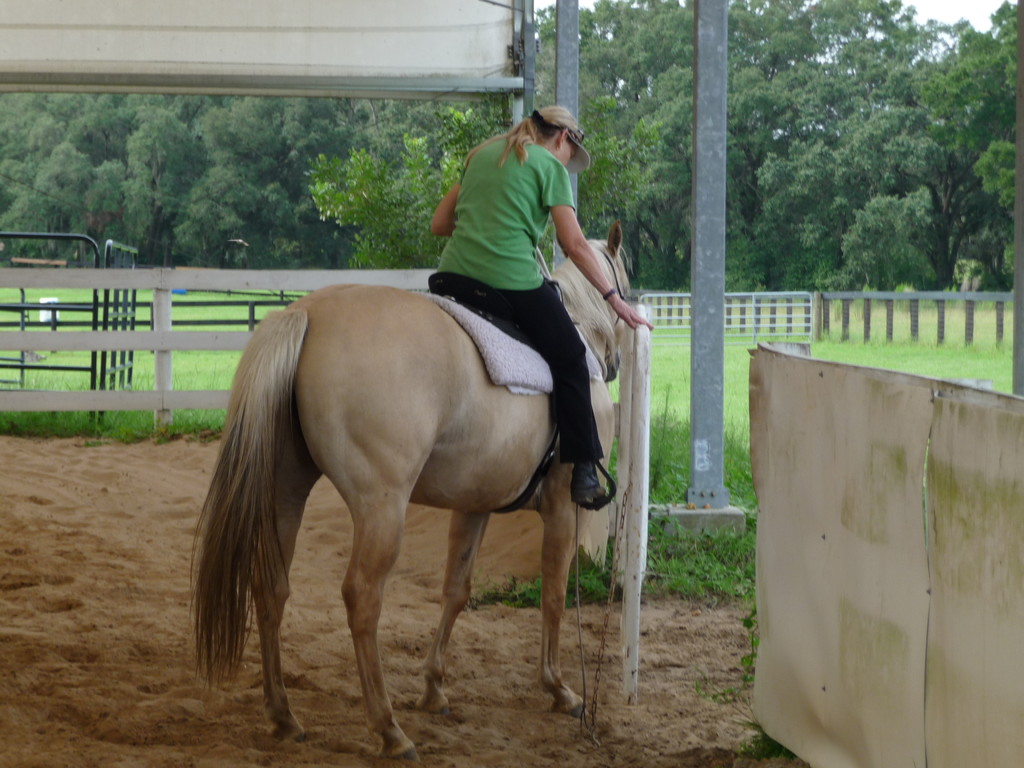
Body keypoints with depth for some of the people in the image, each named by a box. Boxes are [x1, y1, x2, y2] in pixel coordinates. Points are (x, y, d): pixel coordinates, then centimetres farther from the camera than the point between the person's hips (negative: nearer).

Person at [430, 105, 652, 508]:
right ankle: (584, 473, 7)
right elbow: (575, 244, -4)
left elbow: (438, 224, 21)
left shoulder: (482, 155, 21)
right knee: (570, 361, 9)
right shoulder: (550, 165, 4)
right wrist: (614, 297, -1)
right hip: (513, 282, -5)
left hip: (454, 276, 5)